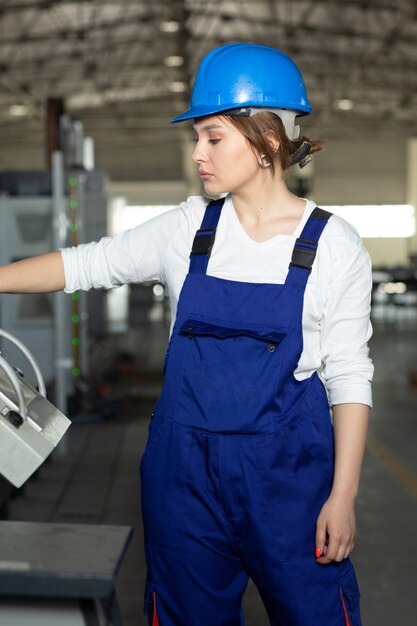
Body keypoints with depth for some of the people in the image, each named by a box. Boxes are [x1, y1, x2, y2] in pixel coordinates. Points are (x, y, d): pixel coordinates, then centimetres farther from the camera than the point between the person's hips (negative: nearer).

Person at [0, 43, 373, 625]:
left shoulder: (332, 243, -7)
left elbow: (348, 375, -5)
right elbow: (86, 265, 5)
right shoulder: (188, 228, 1)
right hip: (186, 467, 3)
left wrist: (343, 495, -7)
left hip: (288, 468, -2)